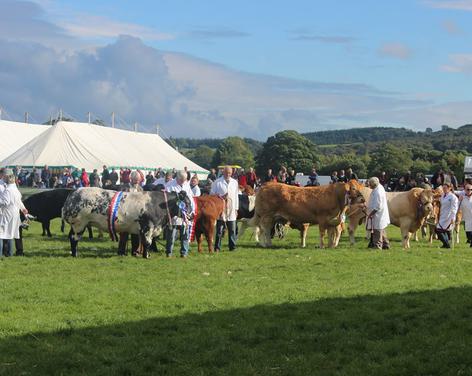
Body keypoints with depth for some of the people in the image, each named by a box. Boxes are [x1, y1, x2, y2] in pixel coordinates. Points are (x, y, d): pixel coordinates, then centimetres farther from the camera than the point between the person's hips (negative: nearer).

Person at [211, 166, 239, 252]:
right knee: (219, 230, -2)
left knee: (232, 230, 4)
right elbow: (212, 195, 3)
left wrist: (236, 209, 13)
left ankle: (232, 246, 12)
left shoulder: (234, 182, 12)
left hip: (231, 210, 3)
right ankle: (217, 247, 2)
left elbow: (236, 196, 16)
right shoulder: (217, 182, 0)